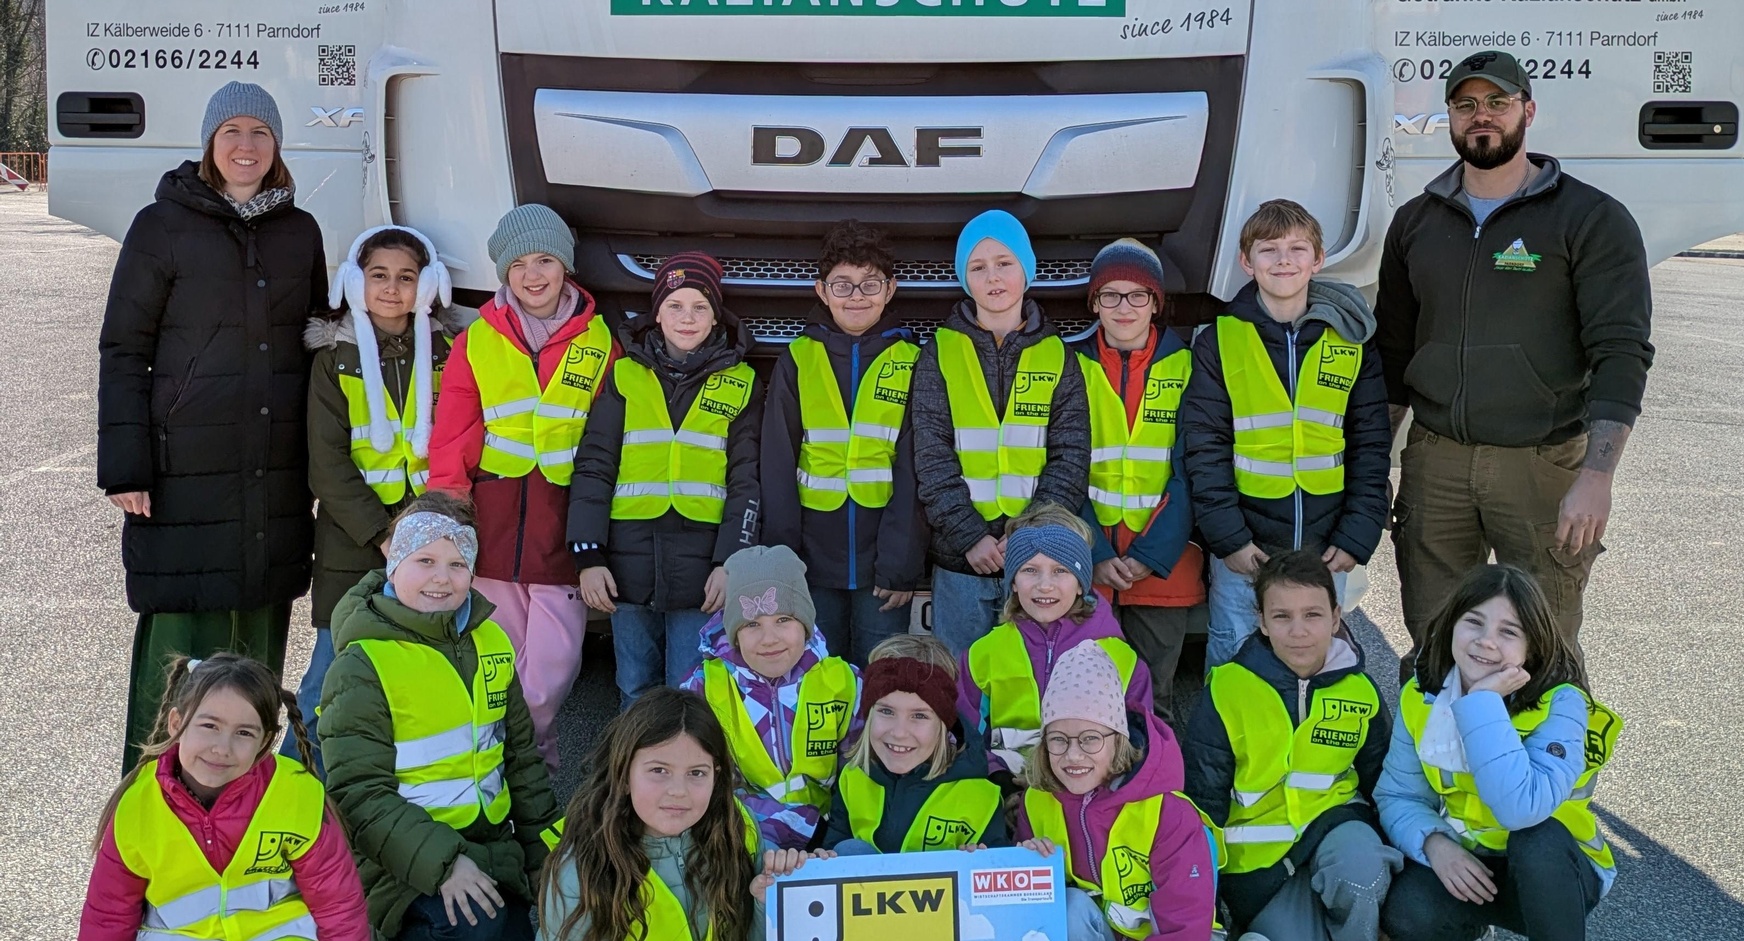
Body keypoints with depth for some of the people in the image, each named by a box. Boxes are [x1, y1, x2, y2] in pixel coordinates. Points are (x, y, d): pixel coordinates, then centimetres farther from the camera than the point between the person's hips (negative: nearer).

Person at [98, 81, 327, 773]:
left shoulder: (300, 232, 12)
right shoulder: (163, 227, 1)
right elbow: (123, 351, -1)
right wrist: (124, 466, -8)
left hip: (277, 472, 4)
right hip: (185, 469, -4)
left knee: (260, 637, 10)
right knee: (179, 639, -3)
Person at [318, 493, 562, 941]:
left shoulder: (491, 641, 8)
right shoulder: (362, 665, -10)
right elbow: (359, 793, -15)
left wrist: (544, 849, 11)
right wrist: (440, 861, -26)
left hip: (492, 850, 6)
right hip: (405, 865, -6)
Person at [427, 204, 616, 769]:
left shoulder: (600, 341, 6)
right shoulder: (477, 341, 7)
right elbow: (451, 443, 4)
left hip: (563, 531, -1)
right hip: (490, 530, 1)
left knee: (550, 672, -3)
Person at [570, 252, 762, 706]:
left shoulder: (740, 383, 5)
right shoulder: (626, 375, 6)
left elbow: (746, 482, 3)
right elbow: (594, 468, 3)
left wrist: (730, 562, -6)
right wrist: (588, 554, -5)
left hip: (701, 567, -1)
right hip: (630, 562, 1)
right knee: (636, 692, 11)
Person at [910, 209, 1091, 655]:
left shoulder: (1058, 357, 6)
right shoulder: (939, 355, 4)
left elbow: (1070, 459, -1)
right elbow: (932, 458, -4)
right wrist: (969, 536, -15)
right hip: (959, 558, 0)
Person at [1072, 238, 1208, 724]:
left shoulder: (1186, 367, 2)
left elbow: (1190, 474, -3)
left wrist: (1151, 555, -13)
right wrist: (1095, 555, -12)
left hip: (1164, 566, 0)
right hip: (1087, 568, 0)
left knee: (1155, 697, 8)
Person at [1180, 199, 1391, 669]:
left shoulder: (1351, 344, 4)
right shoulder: (1219, 342, -2)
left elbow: (1372, 448, 5)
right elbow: (1204, 447, -5)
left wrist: (1356, 537, -2)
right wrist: (1228, 537, -12)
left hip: (1324, 550, 2)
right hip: (1244, 546, -2)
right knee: (1232, 664, 5)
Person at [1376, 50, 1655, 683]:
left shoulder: (1592, 219, -1)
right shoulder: (1416, 222, 13)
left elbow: (1621, 354, -8)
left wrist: (1597, 478, -18)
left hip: (1543, 466, -3)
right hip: (1434, 462, 4)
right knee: (1430, 649, 8)